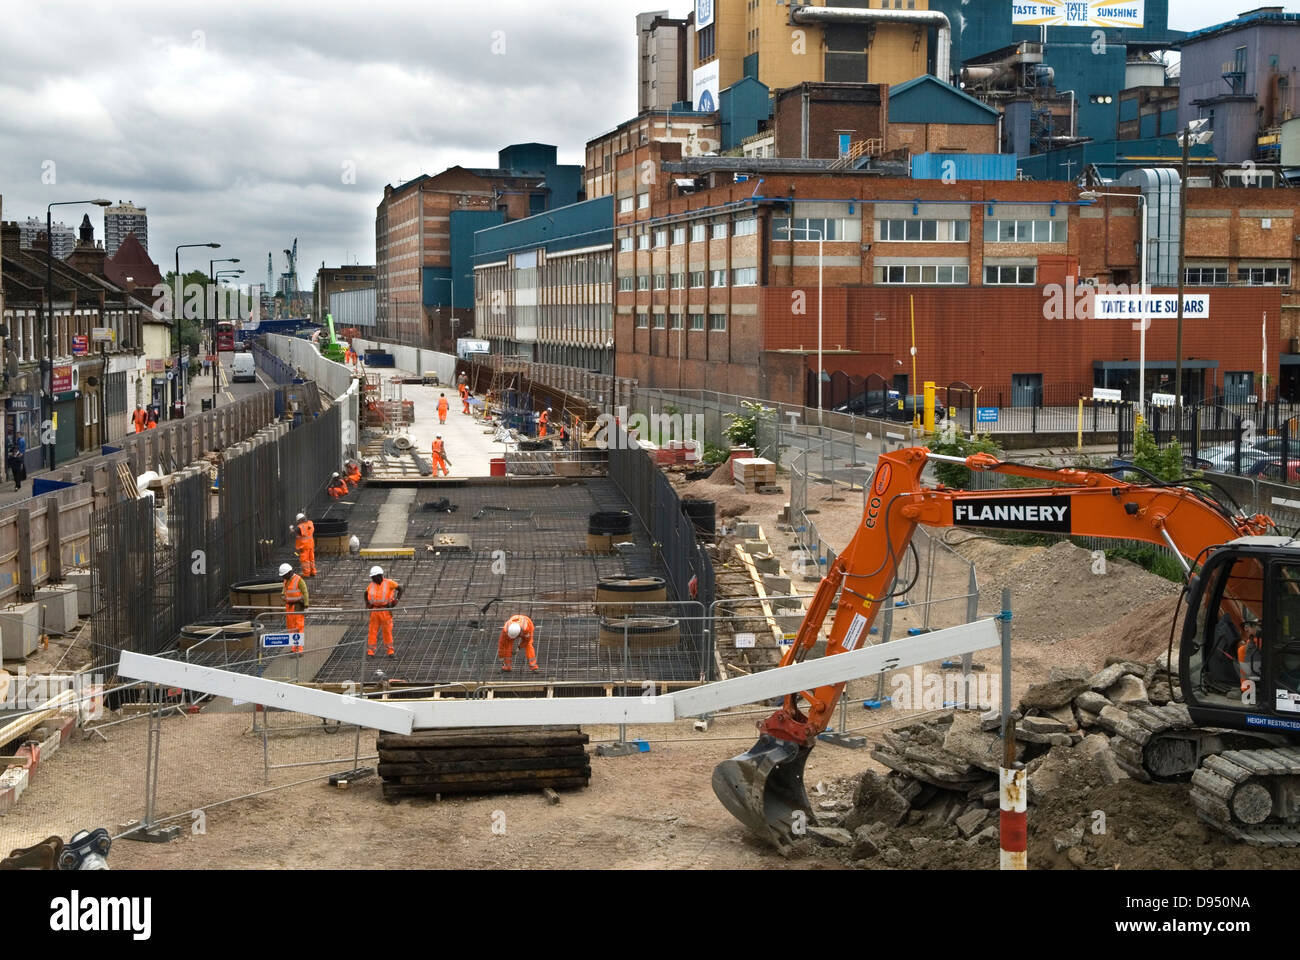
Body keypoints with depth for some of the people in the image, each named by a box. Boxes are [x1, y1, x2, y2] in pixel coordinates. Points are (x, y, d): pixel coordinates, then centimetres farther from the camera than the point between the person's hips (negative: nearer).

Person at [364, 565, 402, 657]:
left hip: (385, 610, -3)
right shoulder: (371, 585, 8)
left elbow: (400, 588, 2)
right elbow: (366, 593, 27)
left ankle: (390, 650, 12)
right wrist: (367, 603, 12)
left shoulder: (388, 583, -4)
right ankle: (370, 651, 5)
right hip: (374, 611, 3)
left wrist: (396, 600, -6)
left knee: (387, 630, 1)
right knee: (373, 630, 2)